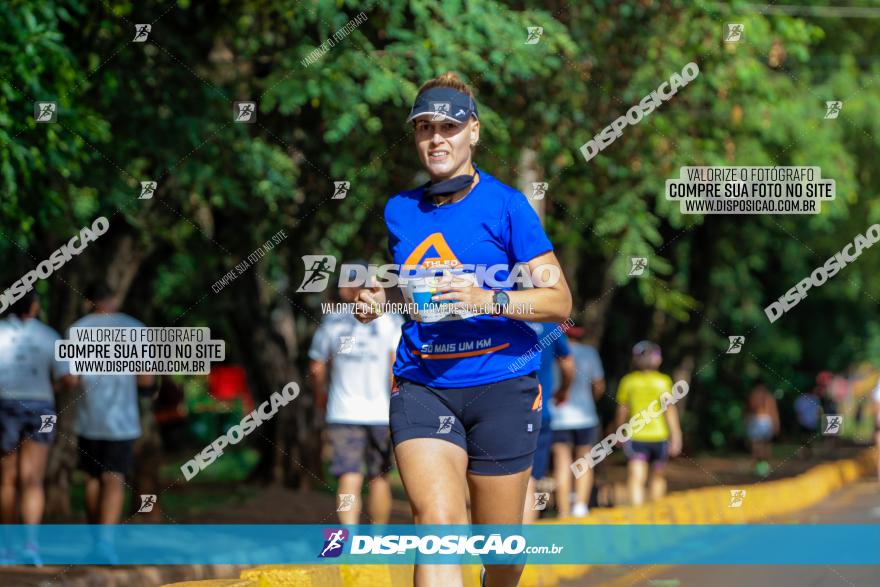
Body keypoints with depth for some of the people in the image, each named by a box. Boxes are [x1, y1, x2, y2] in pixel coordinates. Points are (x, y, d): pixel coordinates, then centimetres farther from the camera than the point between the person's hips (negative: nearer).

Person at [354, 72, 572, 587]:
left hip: (501, 386, -2)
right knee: (437, 521, -20)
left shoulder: (505, 204, -3)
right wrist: (377, 300, 6)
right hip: (422, 386, 2)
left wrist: (492, 300, -22)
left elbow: (560, 301, -6)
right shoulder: (400, 211, 10)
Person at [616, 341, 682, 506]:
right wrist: (676, 437, -2)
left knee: (636, 480, -9)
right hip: (659, 436, 1)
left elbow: (622, 411, 7)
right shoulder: (663, 381, 1)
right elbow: (670, 410, -4)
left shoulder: (628, 381, 2)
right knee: (658, 476, 21)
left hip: (637, 437, -1)